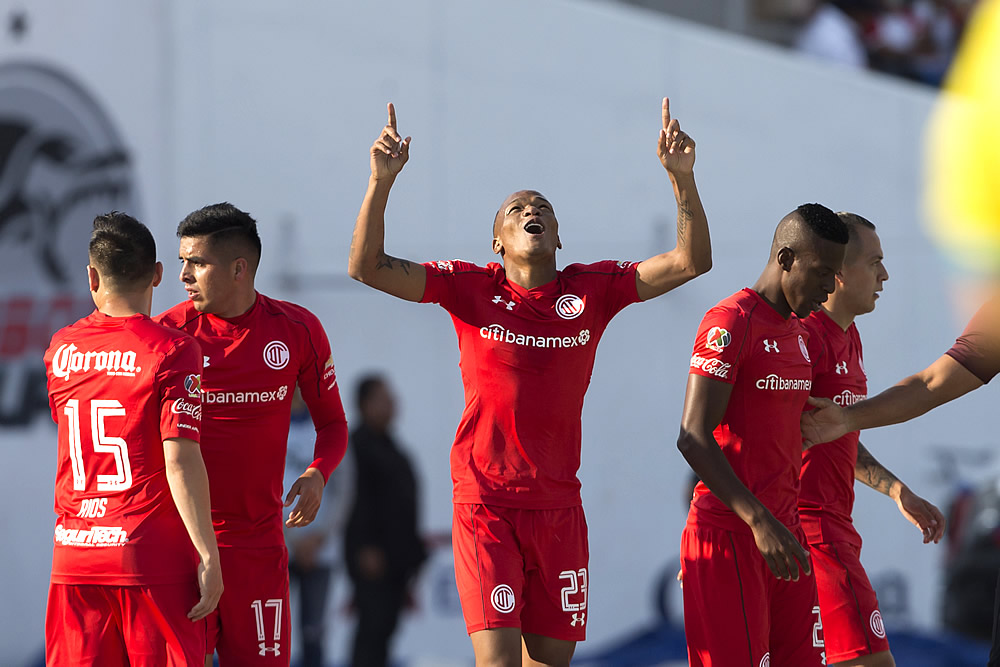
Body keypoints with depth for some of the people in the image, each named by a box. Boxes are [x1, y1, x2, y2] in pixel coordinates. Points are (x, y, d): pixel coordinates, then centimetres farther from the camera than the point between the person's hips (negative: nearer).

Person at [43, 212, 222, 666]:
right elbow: (180, 460, -14)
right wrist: (208, 555, -12)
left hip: (73, 556, 4)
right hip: (154, 558, -4)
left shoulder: (60, 349, 8)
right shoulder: (172, 351, -8)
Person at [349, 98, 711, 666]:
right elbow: (368, 267, -6)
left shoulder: (593, 290, 5)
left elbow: (692, 261, 0)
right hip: (486, 505, -3)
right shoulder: (470, 288, 1)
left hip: (559, 507, 3)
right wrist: (382, 181, -18)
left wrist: (682, 178, -12)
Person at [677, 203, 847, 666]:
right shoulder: (730, 323, -11)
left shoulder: (799, 332, 17)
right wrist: (759, 521, -24)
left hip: (785, 533, 9)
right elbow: (693, 438, -18)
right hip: (729, 535, -9)